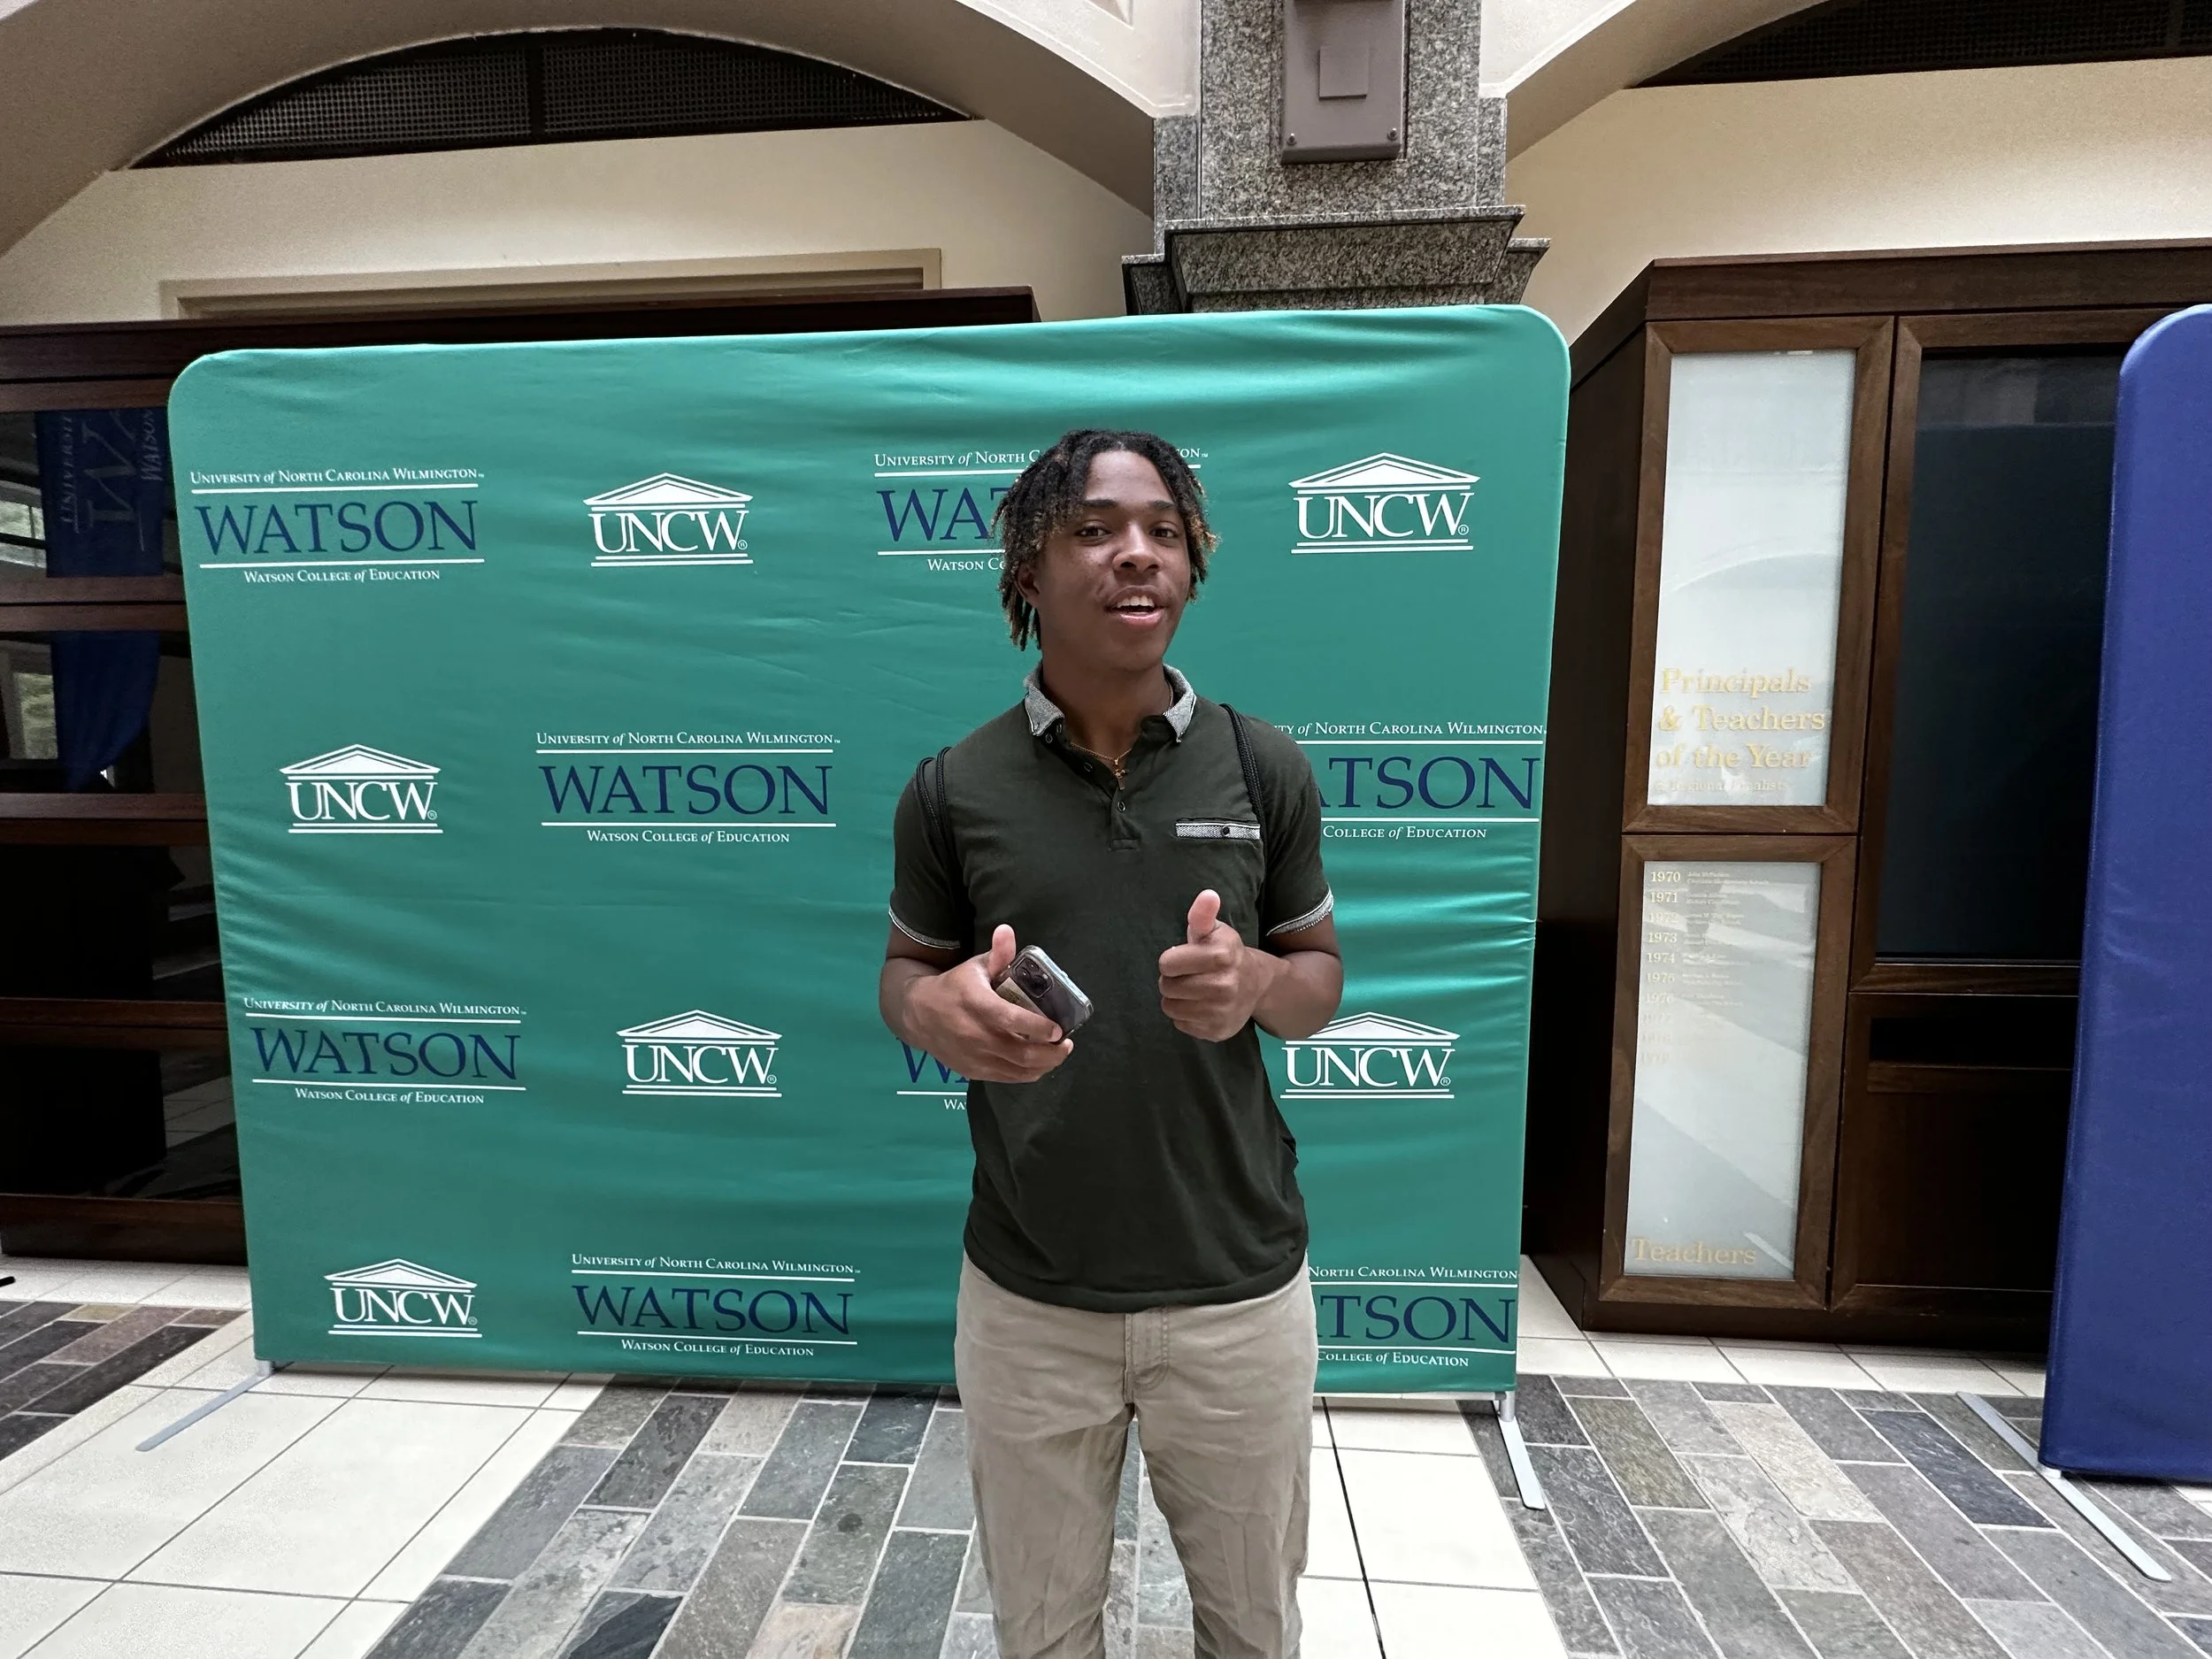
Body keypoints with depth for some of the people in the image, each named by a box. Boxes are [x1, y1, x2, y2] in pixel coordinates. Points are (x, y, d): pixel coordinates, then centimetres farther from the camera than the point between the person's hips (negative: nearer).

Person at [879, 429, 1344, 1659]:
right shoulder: (953, 787, -8)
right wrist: (937, 1009, -20)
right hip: (1027, 1296, 0)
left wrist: (1257, 984, -20)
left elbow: (1322, 974, 3)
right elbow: (905, 971, 4)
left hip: (1240, 1286, 1)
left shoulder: (1265, 766, -6)